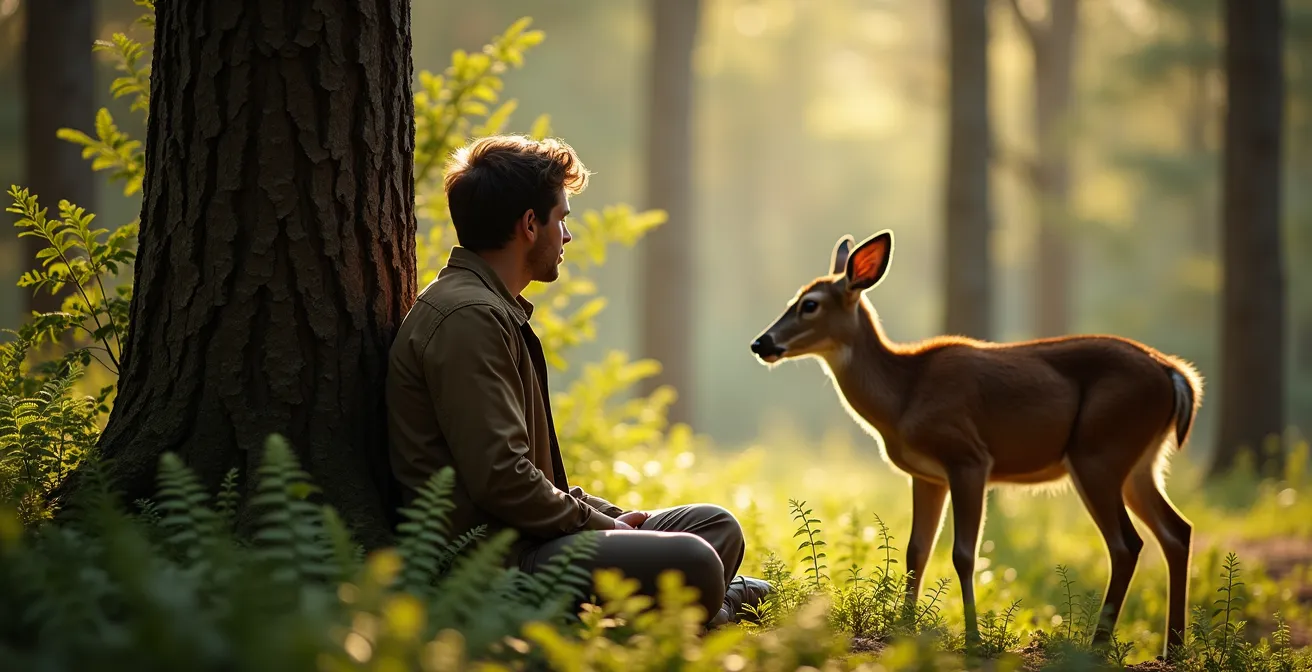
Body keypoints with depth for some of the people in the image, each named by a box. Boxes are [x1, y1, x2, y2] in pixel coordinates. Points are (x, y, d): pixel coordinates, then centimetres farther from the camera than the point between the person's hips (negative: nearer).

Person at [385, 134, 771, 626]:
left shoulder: (496, 310, 21)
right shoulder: (467, 318, -15)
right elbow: (501, 479, -23)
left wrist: (611, 516, 10)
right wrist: (606, 527, -11)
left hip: (522, 537, 11)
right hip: (492, 562, -11)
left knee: (716, 526, 12)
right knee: (692, 564, -27)